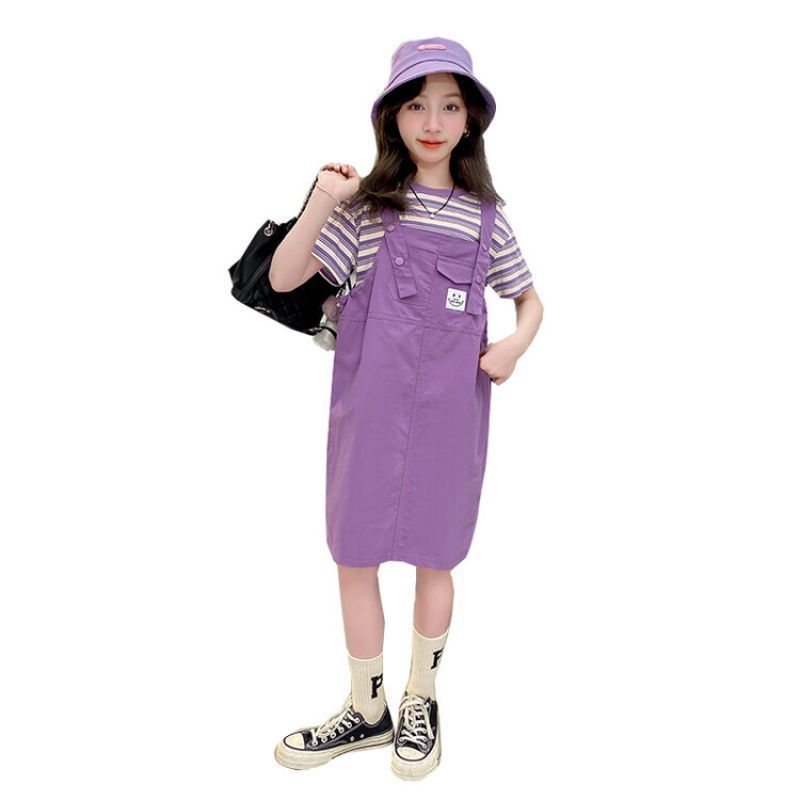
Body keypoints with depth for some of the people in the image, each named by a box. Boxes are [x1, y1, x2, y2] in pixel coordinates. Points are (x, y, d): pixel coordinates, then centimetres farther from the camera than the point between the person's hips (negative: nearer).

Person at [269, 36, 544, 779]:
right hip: (369, 412, 0)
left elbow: (529, 299, 15)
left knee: (435, 558, 11)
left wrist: (515, 344, -6)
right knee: (354, 557, 8)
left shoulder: (485, 217, 3)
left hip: (450, 414, 1)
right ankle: (366, 709, 30)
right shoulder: (365, 207, -1)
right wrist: (319, 205, -17)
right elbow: (282, 278, -4)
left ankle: (420, 701, 35)